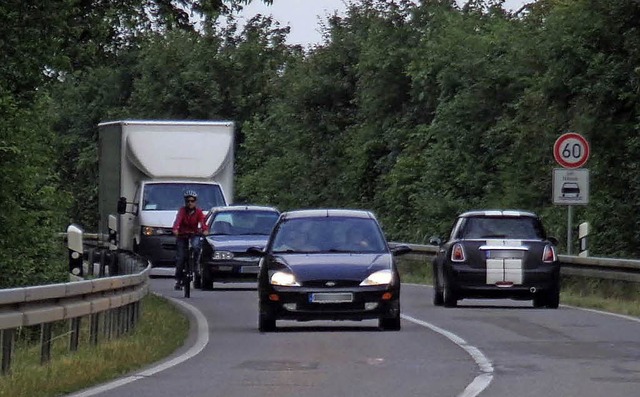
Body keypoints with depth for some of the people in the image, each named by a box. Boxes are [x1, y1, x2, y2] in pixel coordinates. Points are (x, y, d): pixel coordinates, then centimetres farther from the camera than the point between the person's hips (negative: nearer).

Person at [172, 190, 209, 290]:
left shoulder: (198, 212, -8)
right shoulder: (182, 210, -11)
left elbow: (202, 221, -25)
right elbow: (178, 220, -28)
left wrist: (205, 229, -47)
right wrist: (175, 229, -48)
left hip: (194, 234, 0)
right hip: (182, 235, 0)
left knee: (196, 246, -34)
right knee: (180, 258, -4)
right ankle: (178, 281, 6)